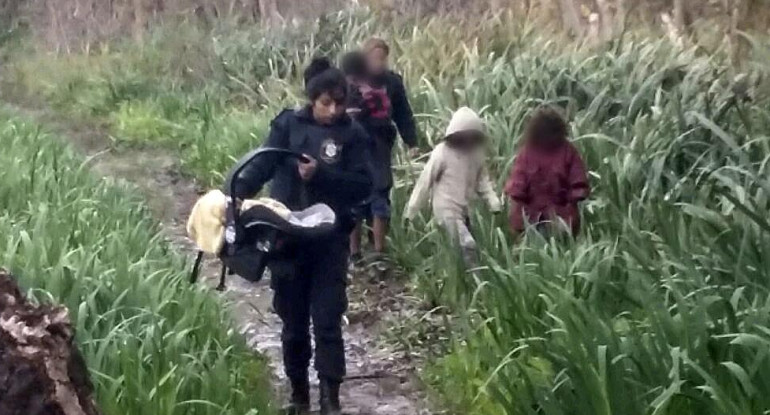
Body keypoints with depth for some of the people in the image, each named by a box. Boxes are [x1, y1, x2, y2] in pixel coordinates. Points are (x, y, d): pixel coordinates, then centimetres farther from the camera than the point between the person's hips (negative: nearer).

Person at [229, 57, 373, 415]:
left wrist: (320, 174, -20)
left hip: (330, 241, -1)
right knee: (294, 322, 10)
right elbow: (262, 165, -7)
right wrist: (237, 195, -25)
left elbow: (363, 185, -7)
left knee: (327, 321, -3)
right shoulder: (288, 124, -2)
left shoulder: (352, 134, -2)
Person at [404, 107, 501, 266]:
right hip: (446, 209, -6)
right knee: (467, 245, -15)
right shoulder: (442, 152, -16)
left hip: (463, 209, 6)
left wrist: (494, 202, -5)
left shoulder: (476, 152, 0)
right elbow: (425, 182, -11)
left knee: (457, 249, 14)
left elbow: (482, 180, 9)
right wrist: (410, 211, -7)